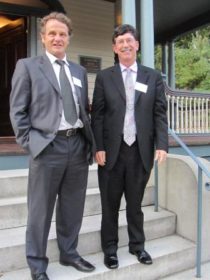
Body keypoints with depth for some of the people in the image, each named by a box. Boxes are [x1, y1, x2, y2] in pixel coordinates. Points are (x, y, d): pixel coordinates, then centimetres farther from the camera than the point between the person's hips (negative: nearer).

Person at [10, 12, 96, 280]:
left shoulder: (80, 71, 16)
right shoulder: (27, 66, 3)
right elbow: (17, 111, -1)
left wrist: (90, 141, 7)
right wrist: (29, 143, -9)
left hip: (78, 145, 5)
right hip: (48, 147, -4)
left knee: (73, 207, 15)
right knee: (40, 210, 7)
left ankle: (69, 253, 35)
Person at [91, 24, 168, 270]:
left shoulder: (153, 77, 8)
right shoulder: (104, 77, 5)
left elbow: (160, 113, 4)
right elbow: (97, 115, 0)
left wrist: (161, 145, -6)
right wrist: (98, 147, -8)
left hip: (141, 150, 1)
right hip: (112, 150, 0)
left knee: (135, 202, 14)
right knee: (110, 203, 11)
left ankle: (137, 245, 34)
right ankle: (110, 248, 29)